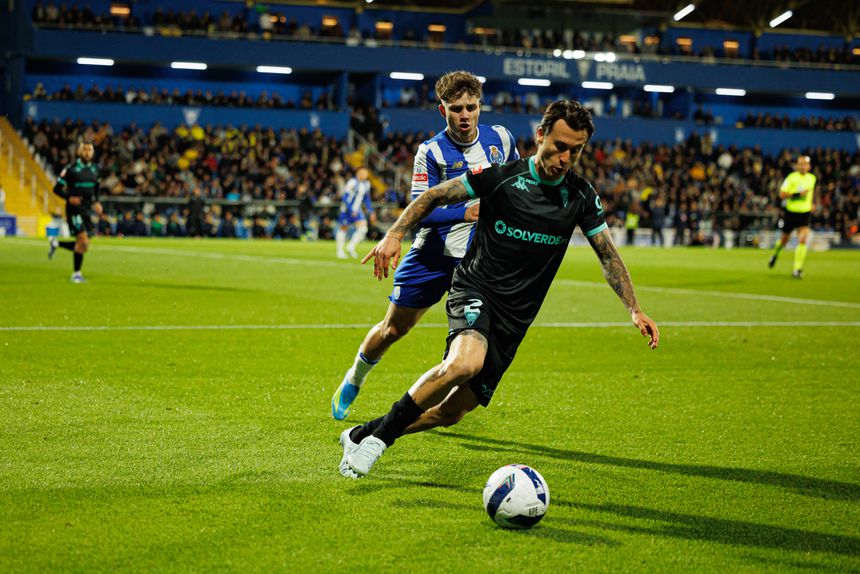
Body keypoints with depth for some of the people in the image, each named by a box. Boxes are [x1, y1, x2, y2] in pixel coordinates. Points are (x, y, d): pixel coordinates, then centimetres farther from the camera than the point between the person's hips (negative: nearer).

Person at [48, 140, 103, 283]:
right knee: (83, 241, -15)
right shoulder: (70, 169, -8)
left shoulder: (95, 169, 10)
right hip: (74, 209, -6)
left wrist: (96, 203, 6)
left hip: (86, 211, 6)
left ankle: (56, 243, 30)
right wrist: (69, 198, -21)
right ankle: (76, 274, 1)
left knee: (83, 245, 7)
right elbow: (57, 188, -4)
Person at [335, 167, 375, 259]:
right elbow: (345, 197, -20)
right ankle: (340, 251, 19)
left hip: (357, 210, 6)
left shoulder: (366, 184, 6)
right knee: (343, 229, 6)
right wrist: (351, 210, -25)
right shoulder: (352, 182, -18)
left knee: (363, 229, -9)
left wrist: (370, 211, 14)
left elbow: (366, 199, 18)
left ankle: (351, 247, 6)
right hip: (347, 210, -6)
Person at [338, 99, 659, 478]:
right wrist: (394, 235, -13)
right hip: (475, 289, -5)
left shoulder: (581, 197, 2)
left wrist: (635, 309, 6)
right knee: (465, 362, -36)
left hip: (515, 318, 5)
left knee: (452, 412, 2)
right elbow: (434, 196, 0)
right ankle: (378, 437, -20)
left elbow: (608, 254, 13)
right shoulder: (500, 176, -9)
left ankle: (362, 434, 23)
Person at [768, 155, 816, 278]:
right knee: (784, 239, 15)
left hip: (805, 213, 2)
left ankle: (797, 269, -14)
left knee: (802, 240, -17)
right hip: (790, 212, -2)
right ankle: (775, 253, 50)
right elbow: (782, 194, -14)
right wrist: (797, 194, -24)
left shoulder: (812, 178, 5)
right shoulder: (792, 177, -11)